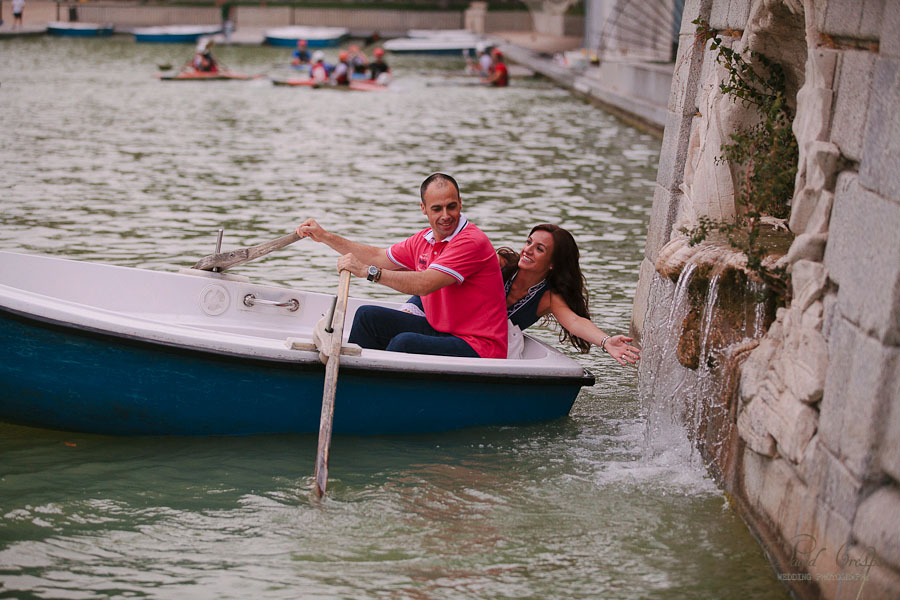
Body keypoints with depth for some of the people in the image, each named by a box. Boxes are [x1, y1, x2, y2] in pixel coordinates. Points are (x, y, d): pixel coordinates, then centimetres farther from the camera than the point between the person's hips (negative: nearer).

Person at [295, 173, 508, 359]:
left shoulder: (472, 241, -19)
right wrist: (325, 237, 18)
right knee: (367, 316, 9)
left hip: (478, 348, -9)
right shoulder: (424, 240, 9)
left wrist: (368, 271, -25)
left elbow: (424, 284, -28)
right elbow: (379, 257, 22)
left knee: (405, 343, -33)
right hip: (439, 329, 9)